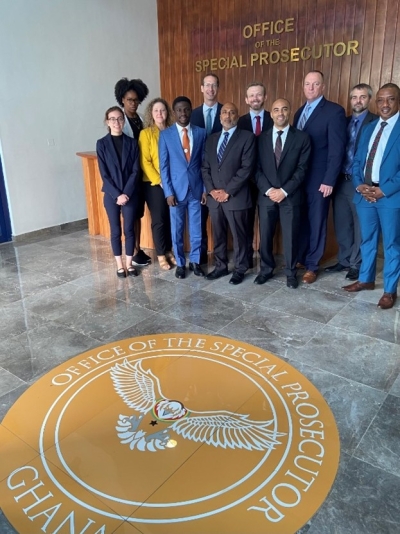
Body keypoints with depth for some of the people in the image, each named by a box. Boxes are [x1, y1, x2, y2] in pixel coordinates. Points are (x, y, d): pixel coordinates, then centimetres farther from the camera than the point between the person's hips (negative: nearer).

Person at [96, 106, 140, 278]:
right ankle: (119, 265, 19)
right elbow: (104, 174, -6)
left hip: (130, 194, 1)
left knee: (129, 229, 6)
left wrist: (126, 193, -13)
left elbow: (135, 171, -3)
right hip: (111, 195, -1)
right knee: (115, 230, 7)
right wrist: (117, 194, -14)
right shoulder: (102, 143, -2)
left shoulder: (132, 143, 2)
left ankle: (129, 263, 19)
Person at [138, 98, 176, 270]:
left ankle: (169, 251, 25)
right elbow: (145, 162, -8)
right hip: (154, 184, -3)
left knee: (171, 219, 9)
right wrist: (159, 180, -13)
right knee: (158, 220, 3)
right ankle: (161, 255, 15)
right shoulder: (146, 133, -3)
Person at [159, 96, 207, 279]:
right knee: (177, 230, 8)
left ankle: (195, 261, 23)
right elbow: (163, 166, -3)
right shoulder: (165, 134, -1)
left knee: (196, 229, 8)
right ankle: (180, 263, 22)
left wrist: (205, 188, 0)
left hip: (196, 189, 1)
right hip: (176, 189, -1)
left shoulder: (201, 133, 3)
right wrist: (168, 192, -8)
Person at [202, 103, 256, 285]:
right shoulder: (211, 139, 15)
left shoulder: (247, 137, -3)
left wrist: (228, 191, -15)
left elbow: (246, 168, -11)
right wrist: (211, 190, -4)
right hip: (214, 196, 5)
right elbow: (205, 167, 12)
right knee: (218, 235, 12)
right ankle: (220, 266, 27)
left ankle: (240, 269, 18)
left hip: (236, 197, -5)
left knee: (238, 235, 4)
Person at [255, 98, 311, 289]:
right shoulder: (261, 138, 7)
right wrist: (268, 190, -11)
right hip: (266, 195, 2)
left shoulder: (302, 138, 1)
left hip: (291, 196, -2)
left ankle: (291, 272, 21)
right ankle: (266, 269, 26)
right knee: (265, 236, 8)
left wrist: (284, 191, -14)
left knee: (290, 236, 5)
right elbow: (257, 169, 2)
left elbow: (302, 169, -5)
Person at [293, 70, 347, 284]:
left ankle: (311, 266, 16)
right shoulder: (300, 111, 14)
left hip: (318, 179, -5)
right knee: (299, 221, 11)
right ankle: (298, 259, 26)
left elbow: (337, 149, -13)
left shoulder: (334, 111, -7)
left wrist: (329, 180, -18)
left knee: (316, 223, 4)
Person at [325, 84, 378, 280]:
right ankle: (344, 260, 27)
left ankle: (356, 264, 19)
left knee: (360, 226, 6)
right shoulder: (344, 121, 13)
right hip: (340, 181, 6)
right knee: (341, 224, 13)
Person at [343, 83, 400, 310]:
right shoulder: (369, 128, 14)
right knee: (368, 240, 16)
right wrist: (359, 185, -5)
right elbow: (357, 160, 11)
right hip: (365, 194, 6)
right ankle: (366, 279, 31)